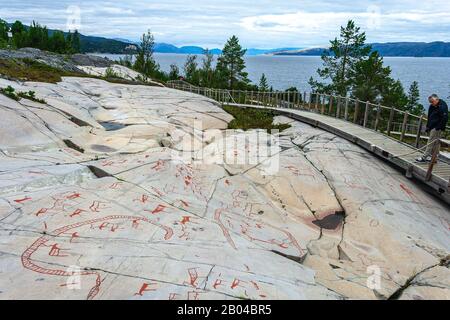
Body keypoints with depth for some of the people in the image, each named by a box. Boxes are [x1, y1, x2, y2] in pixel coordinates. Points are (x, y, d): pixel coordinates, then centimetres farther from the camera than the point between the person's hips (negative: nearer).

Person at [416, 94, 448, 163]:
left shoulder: (442, 106, -13)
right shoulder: (432, 106, 13)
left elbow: (445, 118, -18)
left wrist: (438, 128, -20)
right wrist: (428, 127, 14)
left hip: (437, 129, -8)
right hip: (432, 127, 8)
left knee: (431, 142, -9)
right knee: (433, 143, 10)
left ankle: (424, 157, -10)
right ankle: (431, 156, 14)